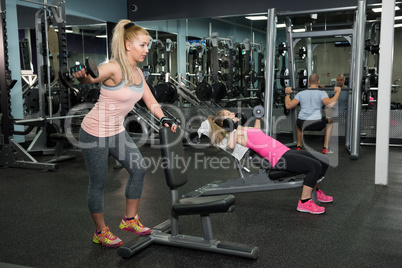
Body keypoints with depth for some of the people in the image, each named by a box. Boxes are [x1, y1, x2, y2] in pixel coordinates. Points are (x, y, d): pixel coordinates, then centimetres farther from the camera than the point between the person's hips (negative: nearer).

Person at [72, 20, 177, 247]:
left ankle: (130, 220, 24)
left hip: (117, 131, 8)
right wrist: (82, 76, -66)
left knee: (139, 169, 7)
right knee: (99, 182, 4)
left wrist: (164, 119, -5)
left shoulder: (138, 72, 3)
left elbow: (151, 101, 10)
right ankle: (101, 232, 23)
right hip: (95, 132, -8)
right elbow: (92, 78, -43)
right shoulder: (114, 68, -23)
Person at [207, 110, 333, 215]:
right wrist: (232, 128, -26)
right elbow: (231, 145, -31)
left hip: (284, 150, 10)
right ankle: (304, 202, -11)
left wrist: (258, 117, 44)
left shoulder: (243, 129, 22)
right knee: (315, 166, -22)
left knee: (323, 161, 9)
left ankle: (316, 192, 29)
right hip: (278, 157, -10)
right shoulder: (234, 133, -7)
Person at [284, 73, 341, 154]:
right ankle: (325, 148, 25)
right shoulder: (321, 93, 1)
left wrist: (287, 94, 21)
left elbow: (288, 106, 6)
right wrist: (337, 92, -4)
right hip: (317, 124, -3)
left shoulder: (301, 93, 11)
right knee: (330, 121, 29)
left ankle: (299, 146, 33)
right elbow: (330, 104, -16)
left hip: (302, 124, 3)